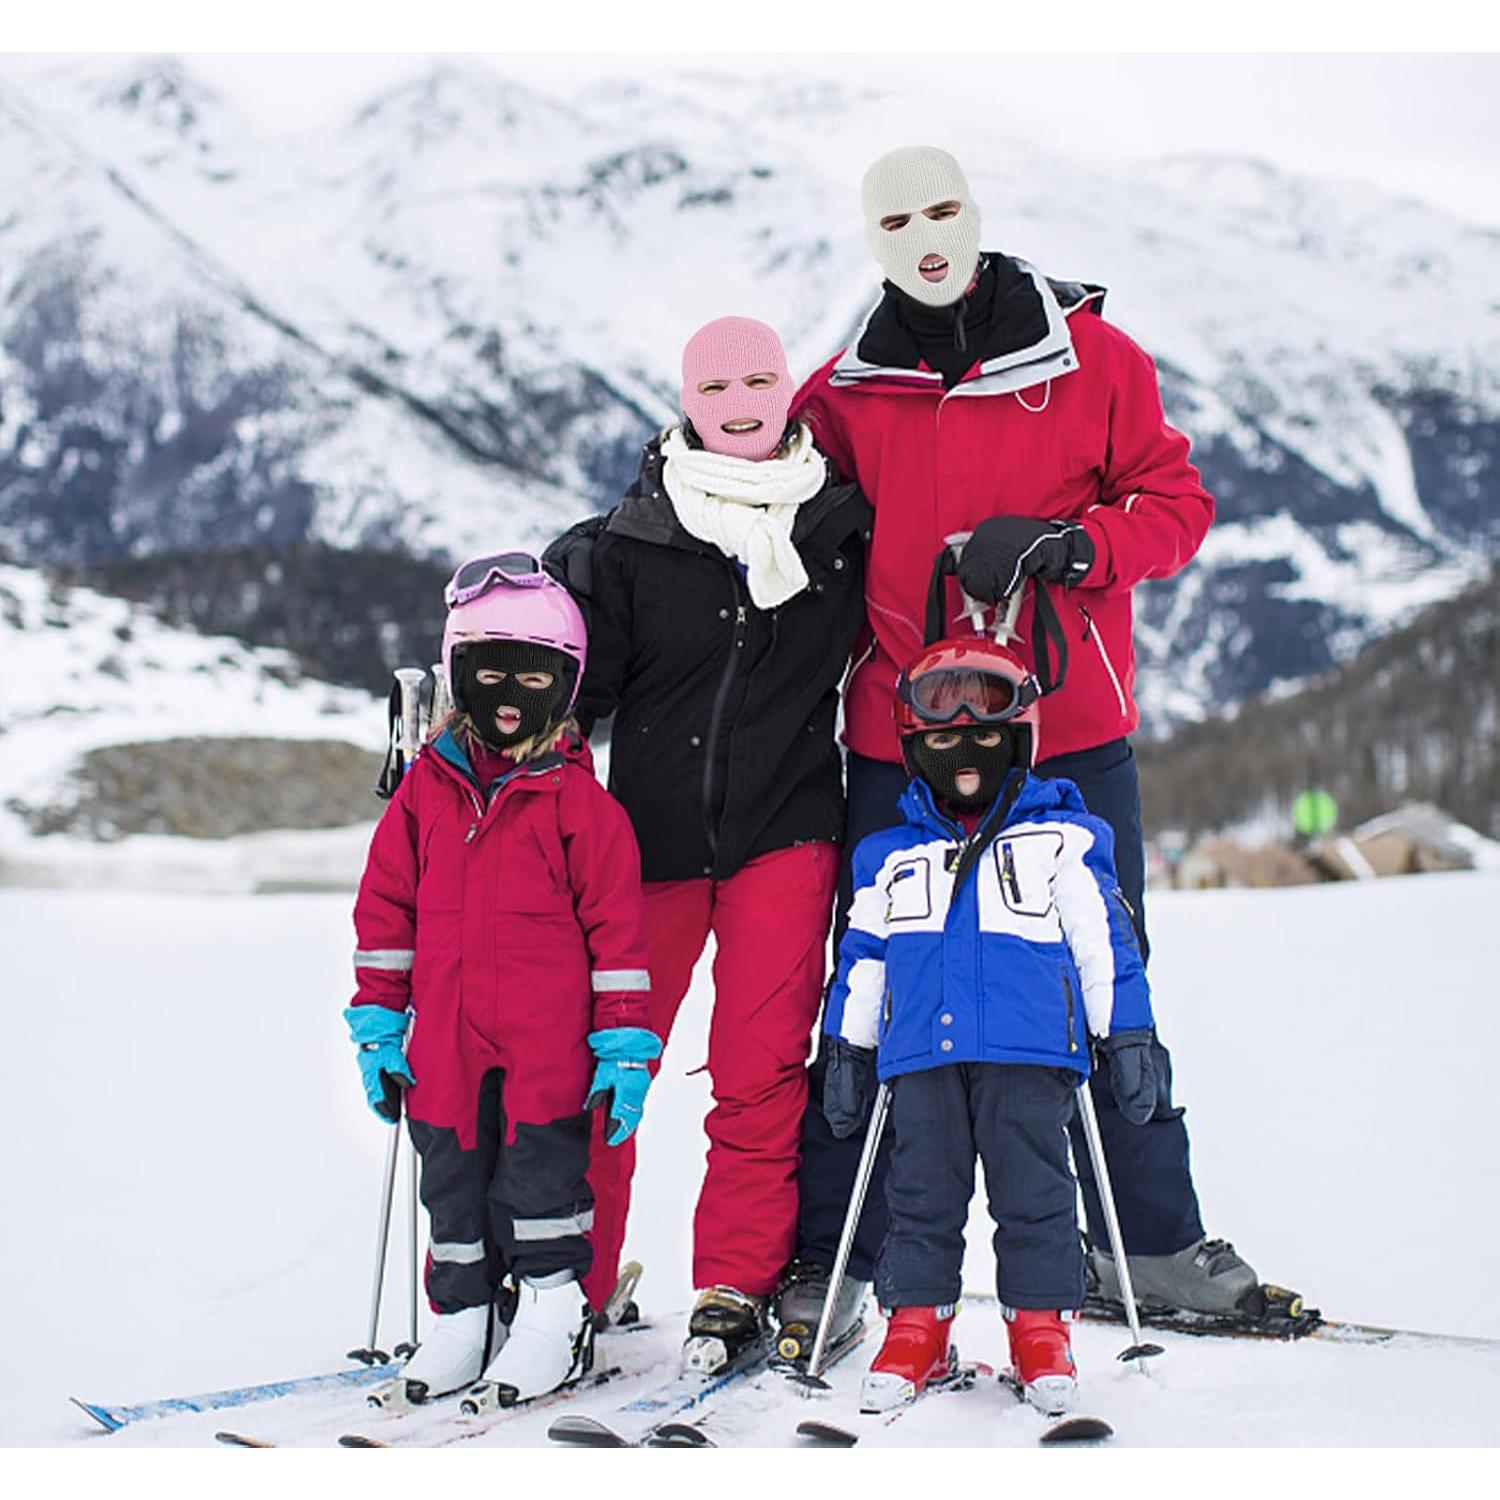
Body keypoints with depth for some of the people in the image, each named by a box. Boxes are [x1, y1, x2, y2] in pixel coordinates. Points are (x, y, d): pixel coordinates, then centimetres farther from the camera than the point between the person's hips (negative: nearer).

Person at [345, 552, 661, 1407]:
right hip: (445, 1042, 4)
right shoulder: (427, 790, 7)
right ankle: (460, 1320, 25)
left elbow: (617, 925, -1)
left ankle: (555, 1316, 17)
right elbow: (386, 909, 12)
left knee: (540, 1168, 2)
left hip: (548, 1041, -4)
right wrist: (379, 1024, 10)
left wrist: (626, 1045, -3)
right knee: (453, 1177, 12)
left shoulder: (580, 799, -3)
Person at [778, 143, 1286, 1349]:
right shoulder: (844, 395, 5)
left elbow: (1176, 503, 0)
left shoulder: (1091, 357, 0)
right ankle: (829, 1255, 14)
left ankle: (1152, 1239, 23)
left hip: (1072, 733, 0)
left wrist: (1062, 545, -16)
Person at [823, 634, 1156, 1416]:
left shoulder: (1062, 839, 8)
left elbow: (1103, 940, 7)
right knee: (921, 1197, 5)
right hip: (920, 1055, 3)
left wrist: (1126, 1037, 3)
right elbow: (862, 958, 19)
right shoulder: (888, 856, 16)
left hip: (1029, 1054, -2)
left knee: (1034, 1195, -1)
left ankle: (1041, 1330, 9)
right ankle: (915, 1329, 14)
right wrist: (847, 1052, 16)